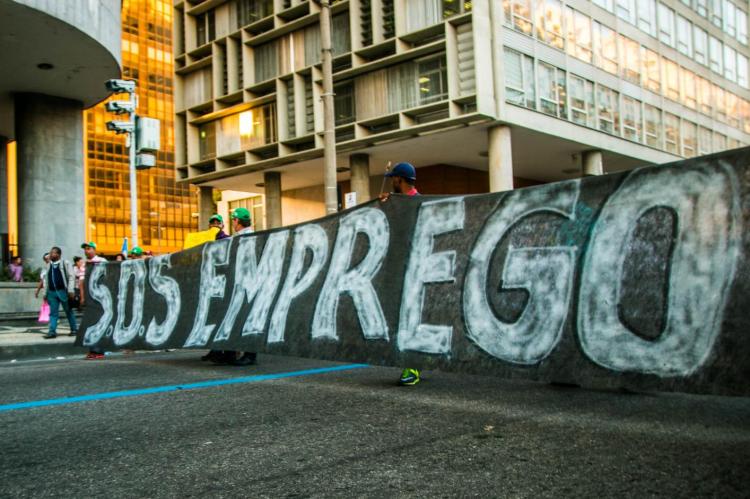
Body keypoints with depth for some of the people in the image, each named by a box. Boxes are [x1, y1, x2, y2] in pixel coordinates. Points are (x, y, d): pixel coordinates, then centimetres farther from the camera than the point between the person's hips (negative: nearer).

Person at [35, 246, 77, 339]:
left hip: (63, 291, -4)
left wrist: (70, 290, -10)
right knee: (53, 312, 1)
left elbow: (71, 276, -4)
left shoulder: (66, 263, 0)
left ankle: (74, 329, 16)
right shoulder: (48, 266, 13)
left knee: (69, 311, 7)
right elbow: (45, 279, 18)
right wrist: (45, 293, 13)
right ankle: (52, 331, 0)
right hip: (51, 292, 4)